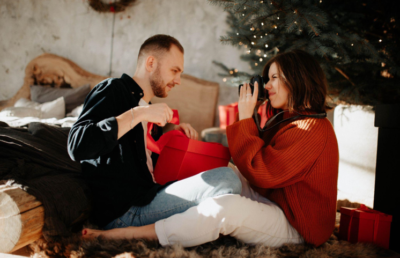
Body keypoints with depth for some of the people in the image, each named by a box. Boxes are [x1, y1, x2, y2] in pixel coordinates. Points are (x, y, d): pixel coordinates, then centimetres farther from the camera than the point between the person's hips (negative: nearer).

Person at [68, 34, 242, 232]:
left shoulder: (147, 108, 23)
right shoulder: (113, 89, -3)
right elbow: (77, 146, -20)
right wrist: (138, 114, -20)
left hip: (148, 195, 9)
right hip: (123, 210, -9)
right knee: (225, 180, -23)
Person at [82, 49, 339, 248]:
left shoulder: (312, 129, -19)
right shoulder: (287, 119, 14)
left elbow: (260, 173, -23)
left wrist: (245, 119, -17)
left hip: (294, 226, -10)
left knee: (228, 206, -34)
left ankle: (132, 232, -31)